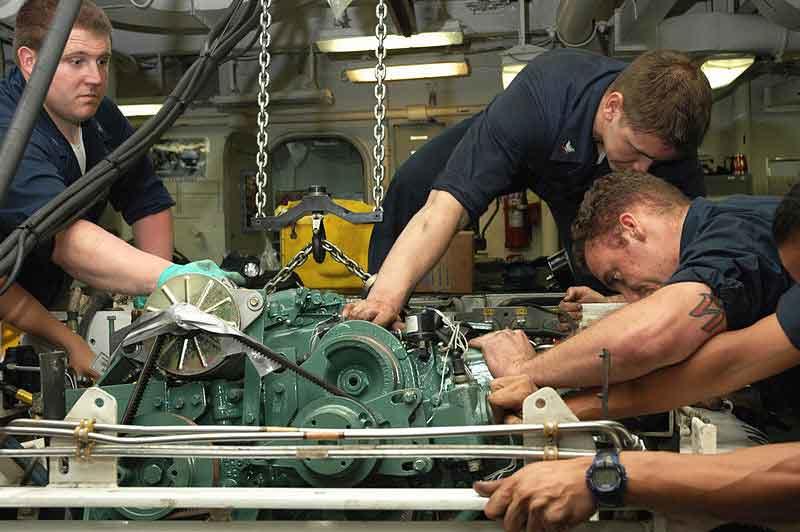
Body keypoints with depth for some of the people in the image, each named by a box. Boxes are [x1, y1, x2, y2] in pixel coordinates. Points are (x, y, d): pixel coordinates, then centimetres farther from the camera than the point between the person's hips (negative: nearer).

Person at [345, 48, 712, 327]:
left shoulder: (667, 136, -35)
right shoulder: (539, 97, -46)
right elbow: (448, 204, -52)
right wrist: (386, 297, -63)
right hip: (509, 146, -2)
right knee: (413, 183, -23)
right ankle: (375, 307, -5)